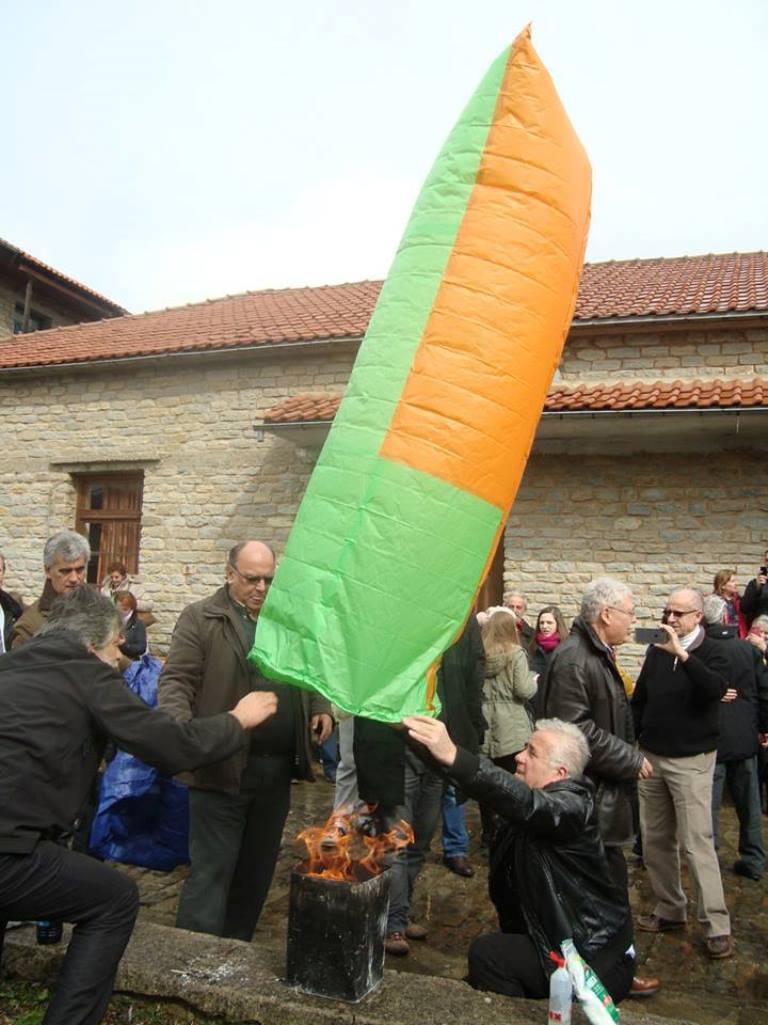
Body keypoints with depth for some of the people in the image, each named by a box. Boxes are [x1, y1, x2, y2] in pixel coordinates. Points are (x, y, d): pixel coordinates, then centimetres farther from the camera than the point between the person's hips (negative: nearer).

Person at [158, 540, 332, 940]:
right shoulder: (201, 618, -5)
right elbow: (175, 682, -11)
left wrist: (320, 708, 9)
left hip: (277, 771, 6)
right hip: (223, 768, -6)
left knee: (257, 870, 17)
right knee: (211, 870, -1)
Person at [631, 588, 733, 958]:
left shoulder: (711, 652, -8)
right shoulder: (656, 650, 6)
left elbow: (715, 689, -29)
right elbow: (639, 699, 13)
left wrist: (683, 654, -35)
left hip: (691, 761, -6)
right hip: (651, 757, 6)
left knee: (696, 842, -6)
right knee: (655, 840, 12)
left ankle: (717, 927, 5)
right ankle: (670, 909, 27)